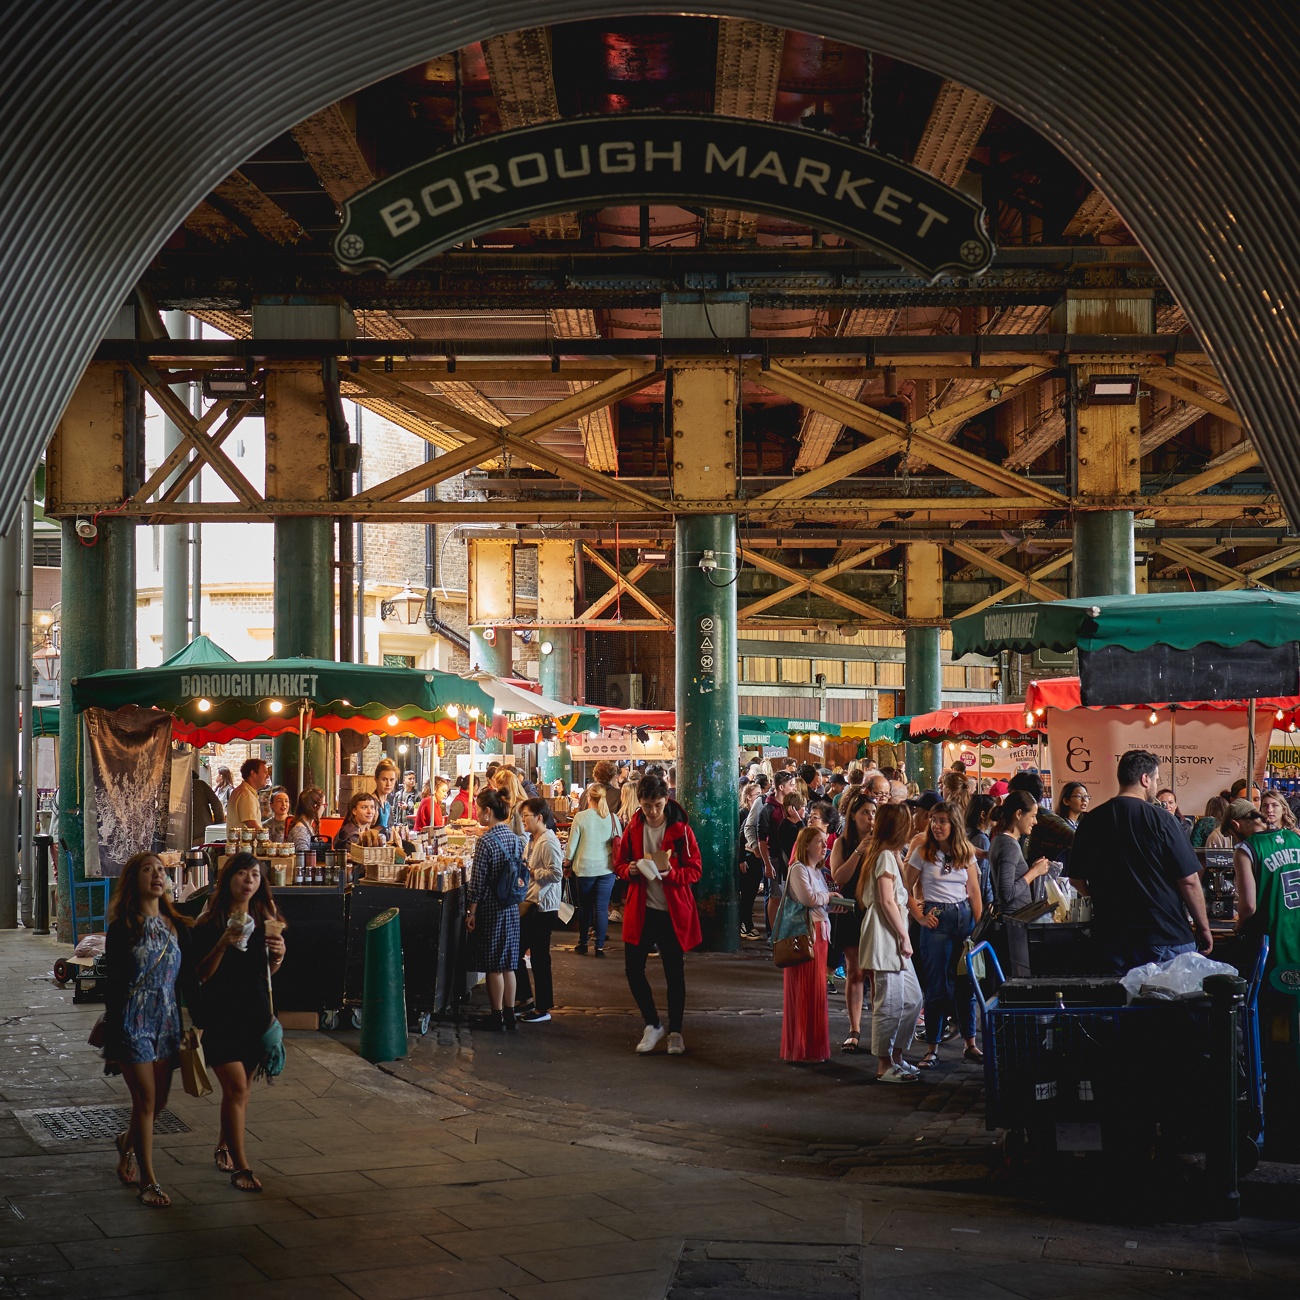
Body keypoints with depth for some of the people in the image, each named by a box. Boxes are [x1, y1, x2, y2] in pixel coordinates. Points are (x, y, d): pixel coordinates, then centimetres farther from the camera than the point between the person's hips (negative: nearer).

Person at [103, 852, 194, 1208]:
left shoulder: (177, 927, 5)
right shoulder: (122, 928, -7)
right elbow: (113, 984, -7)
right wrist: (112, 1035, -9)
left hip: (167, 1021, 5)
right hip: (133, 1021, -5)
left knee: (159, 1100, 12)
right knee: (146, 1101, -4)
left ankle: (127, 1142, 43)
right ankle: (148, 1181, 5)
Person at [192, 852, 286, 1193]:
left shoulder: (265, 919, 6)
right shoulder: (210, 922, -8)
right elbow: (201, 974, -10)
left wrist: (278, 955, -8)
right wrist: (222, 945, -24)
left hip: (256, 1012, 5)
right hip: (221, 1014, -5)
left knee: (241, 1087, 13)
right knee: (236, 1088, -11)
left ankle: (224, 1147, 33)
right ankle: (240, 1166, -6)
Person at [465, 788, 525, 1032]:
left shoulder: (486, 841, -16)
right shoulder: (514, 837, 5)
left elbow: (477, 882, -15)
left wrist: (471, 912, -9)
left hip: (491, 910, -7)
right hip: (512, 909, 7)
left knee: (493, 966, 2)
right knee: (507, 964, 13)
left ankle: (496, 1018, 9)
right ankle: (509, 1015, 18)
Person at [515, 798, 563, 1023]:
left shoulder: (548, 842, -17)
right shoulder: (533, 840, 14)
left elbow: (556, 873, -23)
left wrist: (530, 872, -17)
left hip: (543, 908, -10)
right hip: (531, 904, 10)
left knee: (539, 957, -2)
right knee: (515, 951, 13)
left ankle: (543, 1009, 8)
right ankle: (526, 999, 25)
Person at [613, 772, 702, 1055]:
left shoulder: (680, 829, -7)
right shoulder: (633, 829, 2)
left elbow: (695, 870, -6)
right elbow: (619, 863, 11)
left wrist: (671, 874, -25)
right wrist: (629, 870, -12)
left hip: (673, 911, -3)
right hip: (641, 910, 3)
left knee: (674, 973, 5)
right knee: (633, 968, 1)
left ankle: (675, 1031, 19)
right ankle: (653, 1025, 19)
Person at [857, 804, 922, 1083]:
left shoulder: (889, 855, 17)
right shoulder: (886, 856, -13)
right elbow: (888, 902, -18)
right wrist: (904, 937, -15)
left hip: (893, 942, 10)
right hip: (885, 938, -10)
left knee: (912, 998, 14)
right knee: (890, 1002, -6)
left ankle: (897, 1056, 22)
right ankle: (884, 1067, -1)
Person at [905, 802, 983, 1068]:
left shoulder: (966, 852, 6)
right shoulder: (922, 852, -2)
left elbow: (975, 892, 8)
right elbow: (906, 889, 1)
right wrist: (919, 917, -6)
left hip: (964, 916, 3)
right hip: (937, 919, -3)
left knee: (966, 983, 8)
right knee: (937, 984, -1)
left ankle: (971, 1043, 18)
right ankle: (933, 1047, 5)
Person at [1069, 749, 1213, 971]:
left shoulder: (1090, 822, 2)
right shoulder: (1161, 820, -11)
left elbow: (1077, 880, 12)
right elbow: (1189, 881, -9)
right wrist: (1203, 928, 3)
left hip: (1112, 940, 4)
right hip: (1166, 936, -4)